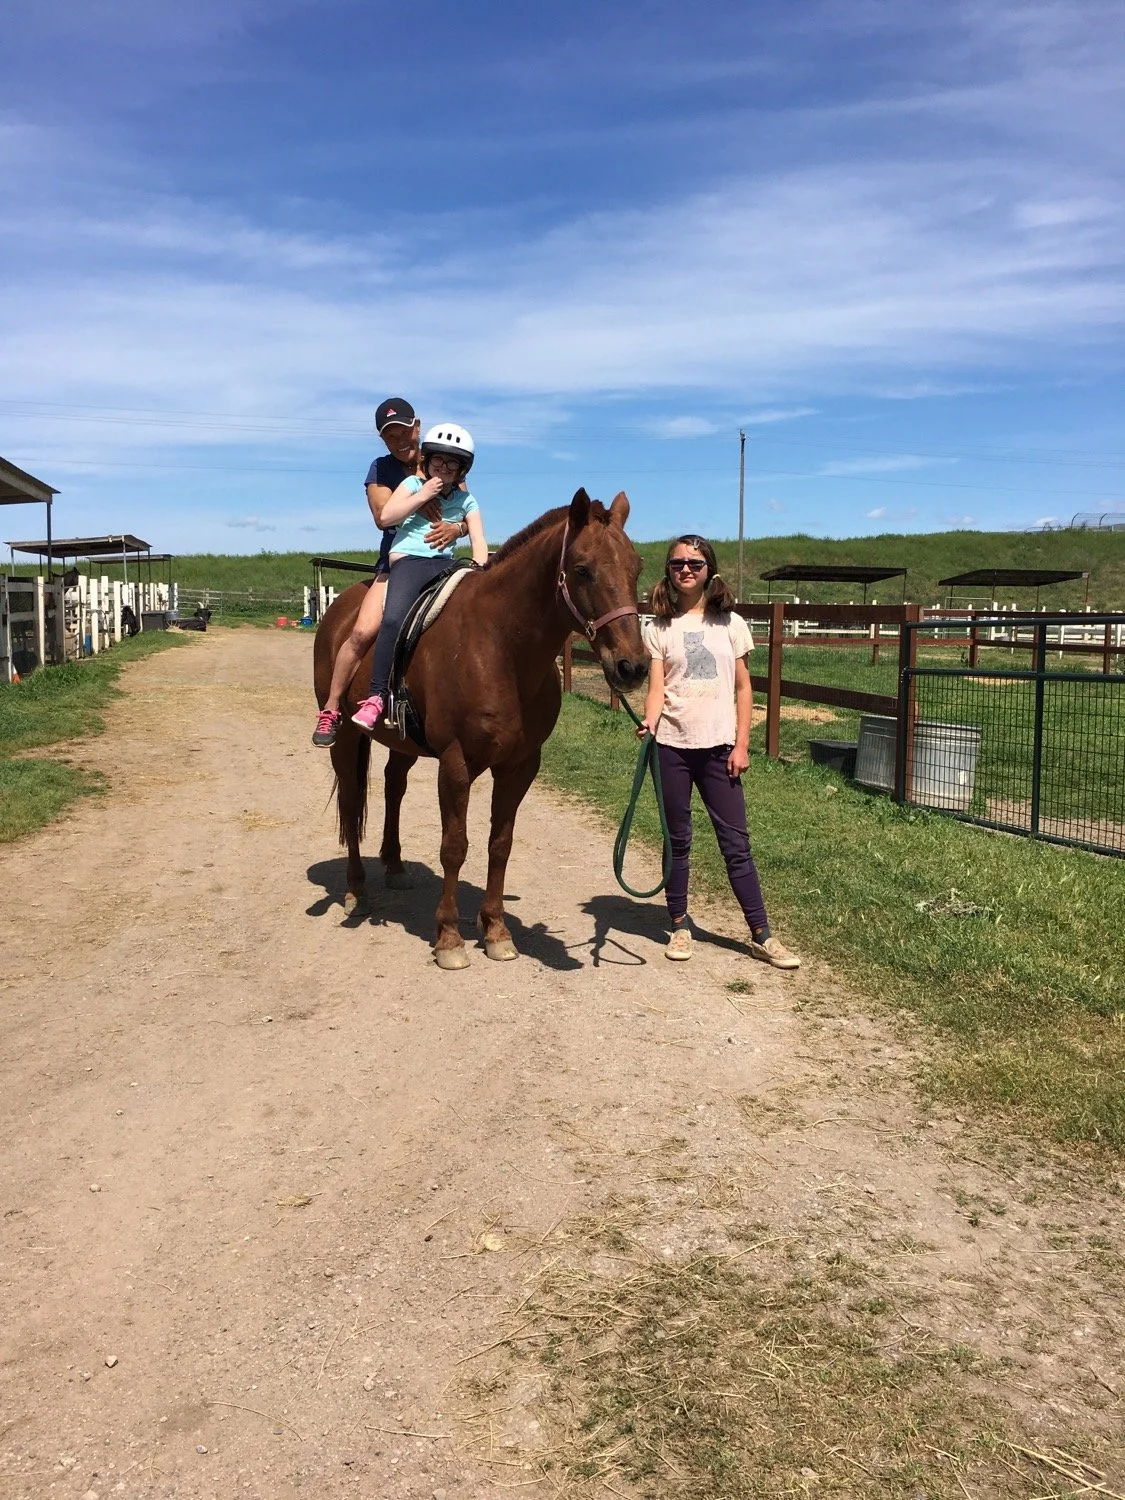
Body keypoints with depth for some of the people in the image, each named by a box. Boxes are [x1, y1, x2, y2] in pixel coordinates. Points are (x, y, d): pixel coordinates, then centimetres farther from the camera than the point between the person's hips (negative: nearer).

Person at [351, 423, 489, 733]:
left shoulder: (466, 500, 17)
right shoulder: (414, 484, 11)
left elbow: (478, 540, 10)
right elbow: (386, 516, -1)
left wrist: (479, 565, -11)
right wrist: (423, 495, -3)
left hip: (445, 564, 3)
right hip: (408, 560, -3)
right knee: (394, 619, -30)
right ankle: (377, 697, -31)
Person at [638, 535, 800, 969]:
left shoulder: (730, 624, 6)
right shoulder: (659, 628, 4)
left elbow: (743, 689, 6)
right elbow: (656, 687, -3)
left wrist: (741, 745, -1)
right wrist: (649, 723, -23)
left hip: (719, 746, 0)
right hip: (672, 746, 0)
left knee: (736, 842, 2)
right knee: (677, 840, 8)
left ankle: (762, 936, 8)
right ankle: (680, 927, 21)